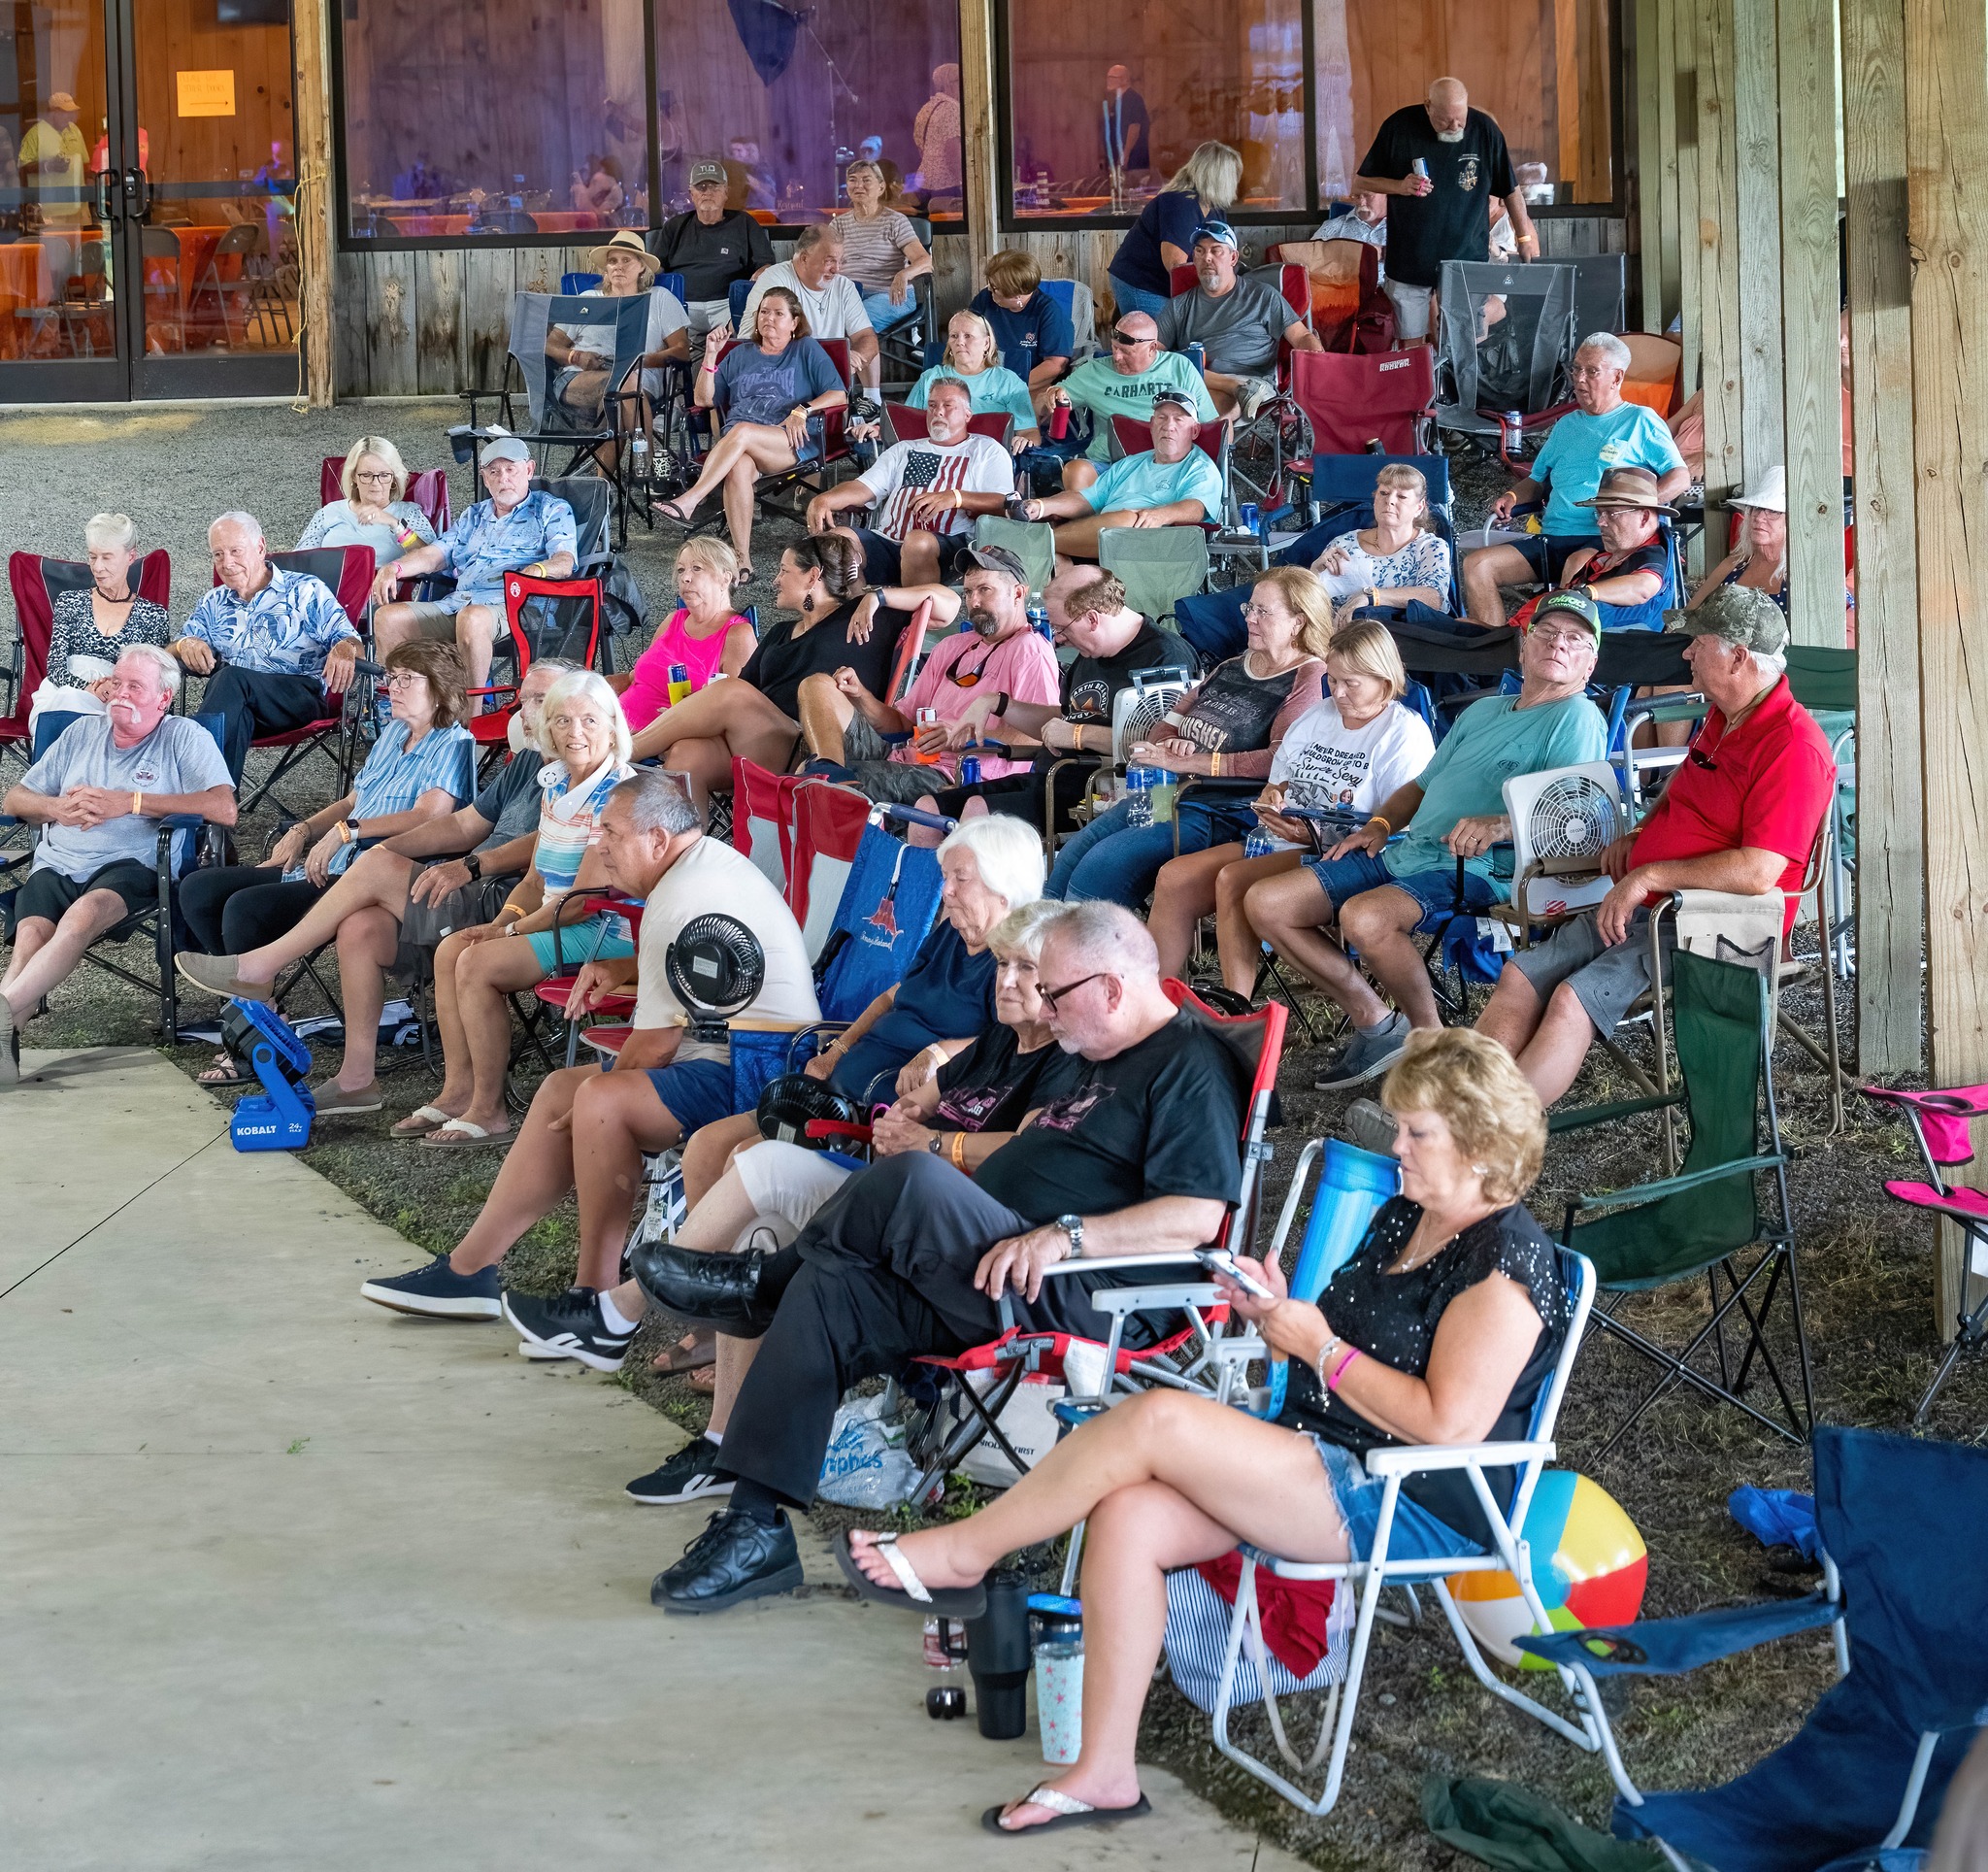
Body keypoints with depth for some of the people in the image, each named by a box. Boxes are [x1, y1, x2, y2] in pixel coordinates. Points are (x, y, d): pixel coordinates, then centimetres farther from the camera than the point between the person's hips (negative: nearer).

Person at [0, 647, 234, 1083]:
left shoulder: (185, 737, 9)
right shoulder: (83, 733, 24)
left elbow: (224, 809, -9)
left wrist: (129, 802, -10)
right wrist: (56, 808, -3)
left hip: (131, 864, -4)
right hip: (56, 865, 4)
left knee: (84, 914, -38)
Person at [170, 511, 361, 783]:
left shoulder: (307, 591, 14)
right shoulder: (214, 603, 27)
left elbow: (349, 640, 5)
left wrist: (344, 649, -22)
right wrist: (184, 645, -4)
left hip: (301, 698, -3)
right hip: (232, 702, 3)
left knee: (231, 677, -35)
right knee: (235, 714, -38)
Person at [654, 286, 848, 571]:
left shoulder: (806, 350, 17)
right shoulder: (739, 355, 27)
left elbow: (838, 395, 6)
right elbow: (703, 399, 20)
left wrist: (802, 411, -11)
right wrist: (711, 355, 8)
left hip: (792, 442, -2)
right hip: (735, 444, 3)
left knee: (742, 431, -37)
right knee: (739, 468, -37)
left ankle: (688, 502, -44)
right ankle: (741, 557, -43)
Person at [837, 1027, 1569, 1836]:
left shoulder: (1504, 1262, -15)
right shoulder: (1403, 1216, 15)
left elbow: (1448, 1424, -23)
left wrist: (1320, 1348, -16)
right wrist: (1281, 1315, 1)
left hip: (1414, 1508, -9)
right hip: (1324, 1465, 9)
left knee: (1157, 1416, -22)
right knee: (1127, 1519, -15)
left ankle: (960, 1553, -5)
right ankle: (1102, 1770, -10)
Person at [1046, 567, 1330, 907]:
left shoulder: (1309, 679, -5)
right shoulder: (1230, 668, 21)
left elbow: (1281, 760, -20)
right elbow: (1169, 723, 26)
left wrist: (1187, 762, -18)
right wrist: (1170, 745, -1)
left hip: (1223, 812, -8)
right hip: (1162, 794, 8)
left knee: (1099, 868, -22)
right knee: (1066, 863, -5)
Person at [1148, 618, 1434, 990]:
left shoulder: (1405, 734, -6)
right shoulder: (1317, 716, 19)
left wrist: (1318, 834, -23)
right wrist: (1272, 797, 2)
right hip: (1277, 843, 8)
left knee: (1232, 880, -31)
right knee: (1173, 879, -9)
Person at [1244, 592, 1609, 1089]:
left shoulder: (1577, 717, -2)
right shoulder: (1483, 711, 25)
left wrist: (1500, 824, -35)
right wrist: (1380, 824, 10)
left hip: (1475, 870, -9)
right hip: (1403, 850, 9)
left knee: (1365, 917, -37)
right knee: (1265, 904, -1)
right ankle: (1373, 1020, 6)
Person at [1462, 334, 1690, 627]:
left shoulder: (1640, 421, 9)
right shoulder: (1567, 425, 28)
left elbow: (1680, 477, 2)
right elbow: (1538, 481, 33)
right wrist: (1512, 497, 10)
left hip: (1605, 540, -6)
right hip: (1552, 540, 6)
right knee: (1477, 565, -16)